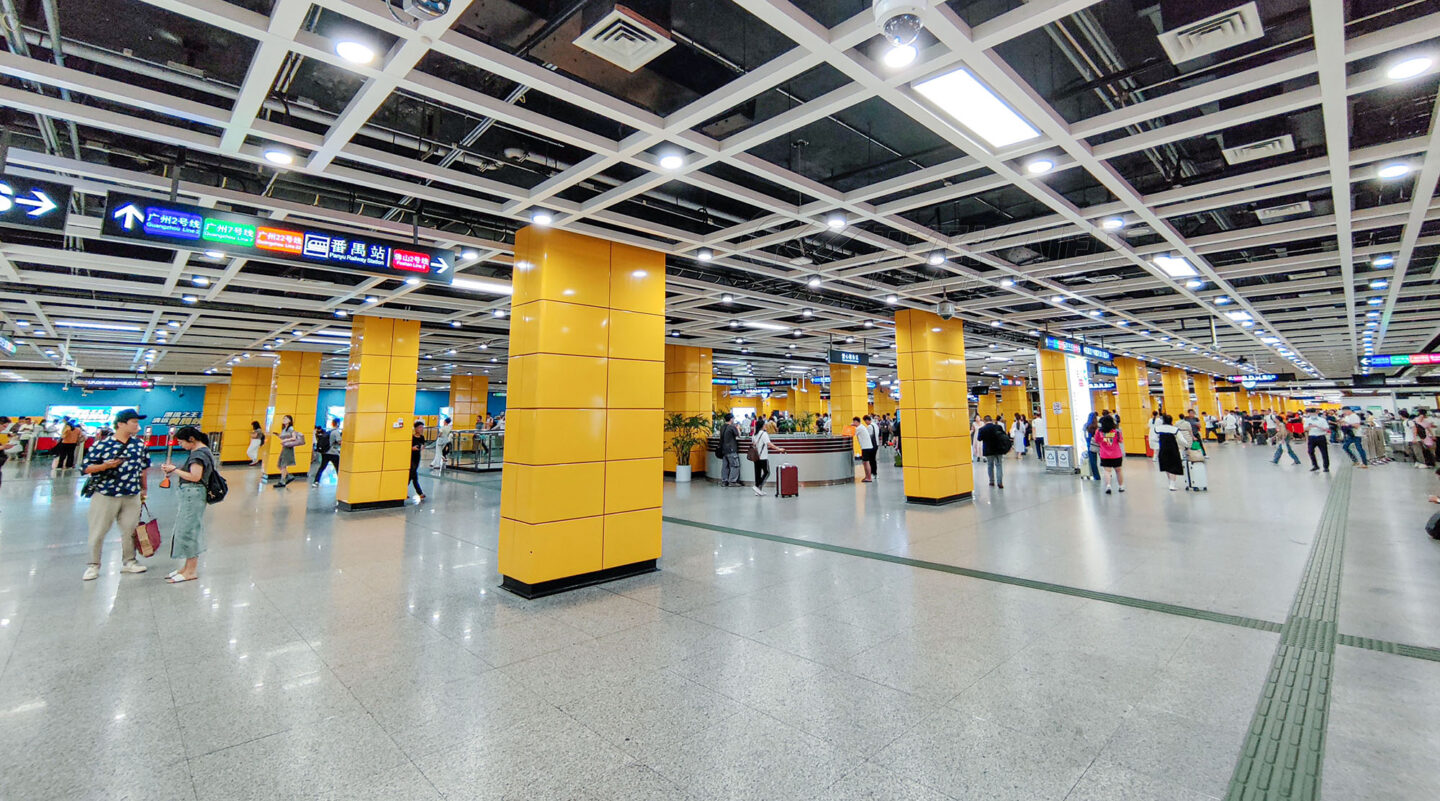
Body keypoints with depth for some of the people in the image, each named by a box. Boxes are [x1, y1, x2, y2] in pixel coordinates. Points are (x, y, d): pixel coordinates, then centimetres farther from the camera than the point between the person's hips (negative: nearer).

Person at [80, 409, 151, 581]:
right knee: (98, 531, 5)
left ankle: (129, 562, 24)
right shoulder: (102, 445, -9)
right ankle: (93, 565, 20)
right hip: (105, 496, -3)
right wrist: (106, 465, -25)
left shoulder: (139, 444, 5)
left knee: (130, 530, 10)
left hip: (132, 496, 4)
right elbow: (87, 468, -7)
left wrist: (143, 488, 19)